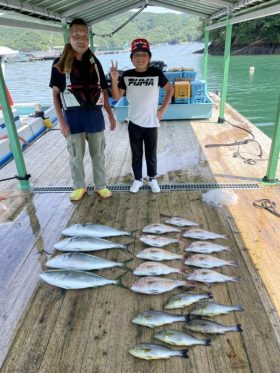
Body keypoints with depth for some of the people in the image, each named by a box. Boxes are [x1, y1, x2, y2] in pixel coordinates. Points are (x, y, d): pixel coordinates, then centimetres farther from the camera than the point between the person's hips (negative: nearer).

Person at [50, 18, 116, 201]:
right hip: (73, 116, -2)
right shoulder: (60, 64, -3)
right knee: (76, 156, 9)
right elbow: (55, 94, -1)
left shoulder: (94, 62, 5)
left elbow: (103, 91, 10)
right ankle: (79, 187, 29)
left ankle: (100, 186, 28)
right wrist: (61, 121, -8)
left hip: (95, 115, 2)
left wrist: (111, 115, 8)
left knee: (98, 154, 11)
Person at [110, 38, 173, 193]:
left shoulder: (156, 73, -7)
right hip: (134, 123, 1)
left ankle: (152, 179, 31)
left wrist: (163, 108, -2)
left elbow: (170, 89, 5)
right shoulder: (127, 75, -3)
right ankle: (137, 179, 30)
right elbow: (116, 97, -3)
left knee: (151, 154, 12)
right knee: (136, 154, 13)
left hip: (151, 123, -1)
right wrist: (114, 79, -18)